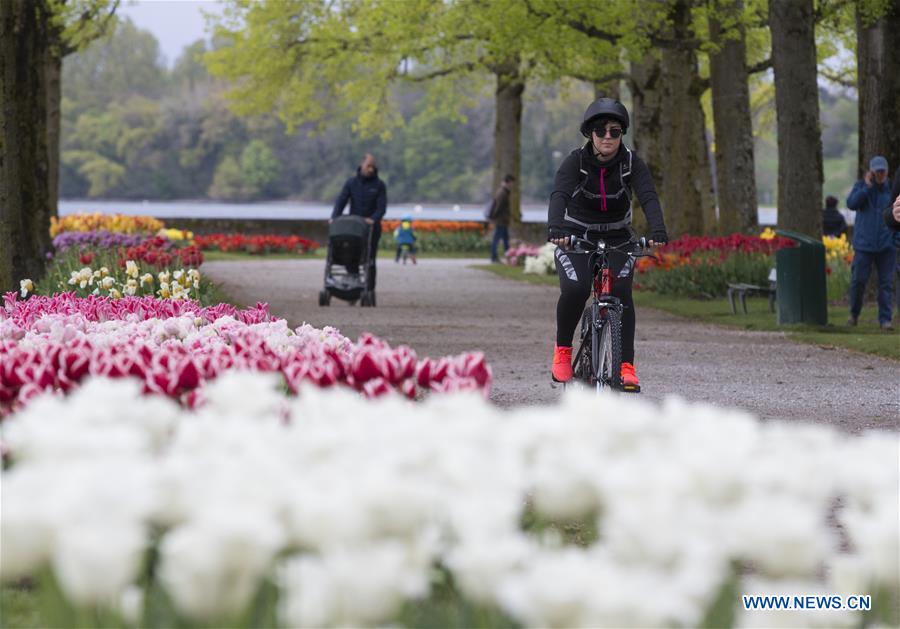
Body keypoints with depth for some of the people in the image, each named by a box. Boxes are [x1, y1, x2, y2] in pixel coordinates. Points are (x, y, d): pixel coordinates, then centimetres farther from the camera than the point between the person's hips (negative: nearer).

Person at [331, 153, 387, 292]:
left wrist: (374, 219, -29)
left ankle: (370, 290, -2)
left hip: (371, 227, -2)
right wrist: (334, 217, -21)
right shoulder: (351, 183, 5)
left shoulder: (379, 185, 1)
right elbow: (341, 201, -4)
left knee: (369, 260, -2)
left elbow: (382, 206, -9)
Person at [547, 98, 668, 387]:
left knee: (620, 292, -23)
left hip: (617, 240, 1)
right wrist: (555, 228, -51)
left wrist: (658, 231, -45)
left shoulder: (632, 163, -11)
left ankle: (626, 365, -19)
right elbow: (559, 195, -31)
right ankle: (562, 350, -2)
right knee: (575, 290, -26)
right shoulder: (576, 161, -15)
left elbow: (648, 197, -25)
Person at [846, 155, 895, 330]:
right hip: (864, 244, 0)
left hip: (886, 245, 1)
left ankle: (885, 319, 0)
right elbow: (851, 203, -12)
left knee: (886, 283, -2)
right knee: (858, 280, 1)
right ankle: (854, 314, 21)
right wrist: (867, 187, -14)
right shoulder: (860, 186, 5)